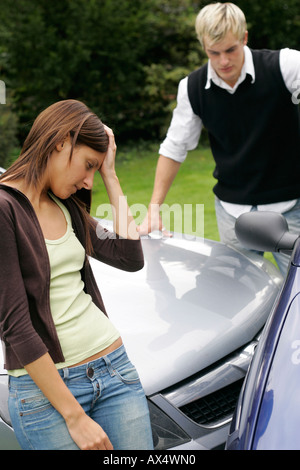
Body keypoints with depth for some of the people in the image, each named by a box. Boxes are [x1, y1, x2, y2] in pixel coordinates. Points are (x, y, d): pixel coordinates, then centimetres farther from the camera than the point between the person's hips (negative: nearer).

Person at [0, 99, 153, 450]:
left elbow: (131, 258, 4)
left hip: (114, 367, 7)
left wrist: (110, 176, 6)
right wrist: (74, 415, -15)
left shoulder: (66, 206, 10)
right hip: (44, 388, -6)